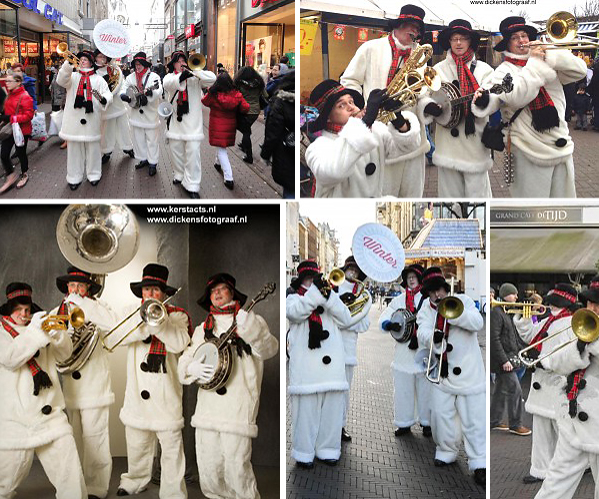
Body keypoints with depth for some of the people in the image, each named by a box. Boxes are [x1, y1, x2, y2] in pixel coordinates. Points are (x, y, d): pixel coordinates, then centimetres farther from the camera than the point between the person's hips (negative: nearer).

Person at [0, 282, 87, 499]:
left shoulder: (40, 326, 19)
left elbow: (65, 353, 8)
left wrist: (57, 334, -13)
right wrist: (34, 331, -23)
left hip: (50, 414, 3)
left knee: (71, 480, -4)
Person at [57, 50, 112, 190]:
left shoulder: (98, 79, 9)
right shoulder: (72, 76, 10)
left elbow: (108, 94, -2)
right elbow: (61, 81, -10)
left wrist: (103, 99, -26)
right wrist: (68, 64, -25)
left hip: (92, 118, 0)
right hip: (74, 119, 1)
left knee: (93, 147, 6)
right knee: (74, 148, 6)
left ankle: (93, 174, 22)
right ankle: (74, 177, 15)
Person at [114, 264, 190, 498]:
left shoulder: (176, 315, 3)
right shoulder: (134, 314, 13)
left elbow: (179, 343, -14)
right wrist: (144, 315, -20)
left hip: (166, 391, -3)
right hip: (137, 391, 3)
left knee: (171, 445, -3)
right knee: (137, 443, 14)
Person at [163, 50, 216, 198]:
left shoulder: (195, 77, 5)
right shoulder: (169, 76, 6)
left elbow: (212, 78, -10)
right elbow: (168, 83, -19)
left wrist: (194, 72, -21)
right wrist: (181, 77, -40)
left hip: (192, 122, -2)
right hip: (175, 120, 2)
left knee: (193, 153, -7)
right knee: (176, 151, 15)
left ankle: (192, 186, -4)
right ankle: (180, 175, 38)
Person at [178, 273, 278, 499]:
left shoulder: (251, 321, 7)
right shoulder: (203, 329, 21)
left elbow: (269, 349, -9)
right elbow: (184, 359, 20)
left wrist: (249, 329, -27)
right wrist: (191, 367, -4)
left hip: (237, 407, -4)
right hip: (207, 409, 5)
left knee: (237, 467, -12)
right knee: (208, 469, 5)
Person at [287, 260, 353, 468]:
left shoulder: (331, 299, 20)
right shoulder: (294, 297, 11)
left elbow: (345, 320, 3)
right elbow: (295, 312, -13)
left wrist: (329, 296, -9)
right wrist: (315, 291, -19)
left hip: (331, 363, 4)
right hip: (305, 364, -3)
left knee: (332, 408, 6)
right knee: (305, 409, -3)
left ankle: (327, 449, 17)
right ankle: (304, 453, 7)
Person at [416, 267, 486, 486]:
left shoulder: (462, 300, -2)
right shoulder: (426, 309, 3)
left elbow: (477, 323, -17)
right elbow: (422, 334, -11)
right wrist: (434, 338, -34)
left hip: (469, 371, -3)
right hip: (442, 371, 3)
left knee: (474, 419, -5)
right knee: (441, 415, 6)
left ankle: (479, 464, 0)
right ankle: (446, 451, 27)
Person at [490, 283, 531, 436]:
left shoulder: (506, 313, 15)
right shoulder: (496, 313, -17)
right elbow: (494, 339, -22)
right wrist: (504, 360, -23)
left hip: (508, 357, 10)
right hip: (502, 358, -10)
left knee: (501, 390, 14)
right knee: (515, 390, -6)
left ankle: (494, 421, 22)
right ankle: (515, 425, 3)